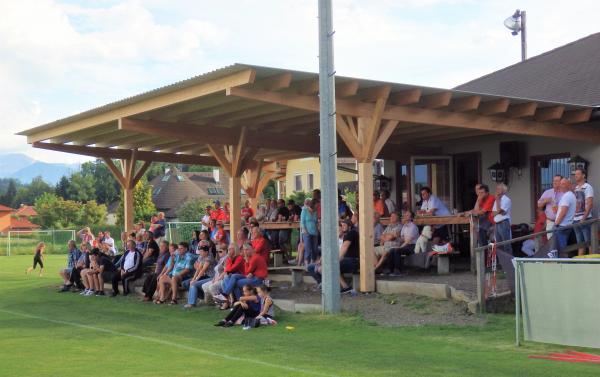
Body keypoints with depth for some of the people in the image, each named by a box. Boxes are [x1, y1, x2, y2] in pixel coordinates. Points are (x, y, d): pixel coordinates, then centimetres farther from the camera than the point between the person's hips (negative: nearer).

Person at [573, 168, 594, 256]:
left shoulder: (587, 187, -6)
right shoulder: (575, 188, 15)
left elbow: (590, 204, -13)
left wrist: (583, 218, -18)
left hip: (585, 220, -7)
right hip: (576, 220, 7)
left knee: (589, 242, -4)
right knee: (580, 243, 11)